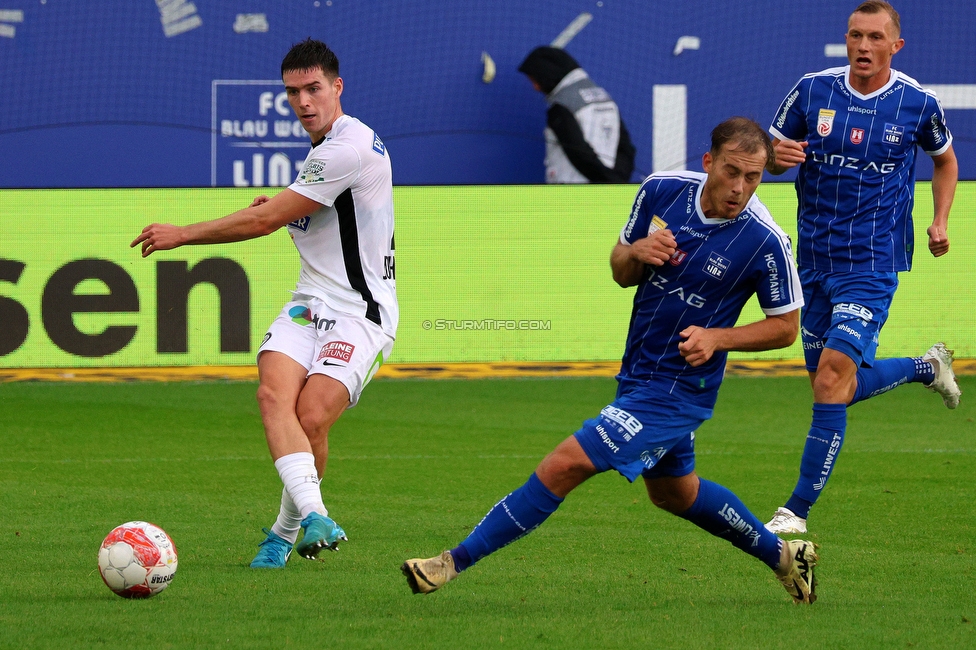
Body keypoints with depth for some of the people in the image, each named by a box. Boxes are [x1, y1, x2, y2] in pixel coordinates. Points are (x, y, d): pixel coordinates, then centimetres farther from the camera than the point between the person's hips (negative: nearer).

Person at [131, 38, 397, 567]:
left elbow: (265, 220, -16)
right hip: (308, 305, 8)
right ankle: (314, 515, -35)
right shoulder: (323, 146, 16)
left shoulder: (350, 147, -16)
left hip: (360, 314, -8)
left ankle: (285, 532, 1)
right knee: (274, 394, -21)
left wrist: (181, 234, -7)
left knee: (311, 418, -22)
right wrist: (284, 208, 15)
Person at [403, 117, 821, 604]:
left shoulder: (765, 242, -20)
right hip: (637, 376, 7)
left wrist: (717, 337, -21)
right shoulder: (661, 191, -6)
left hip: (677, 389, -7)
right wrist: (636, 251, -16)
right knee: (673, 492, 26)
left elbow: (786, 326, -7)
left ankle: (455, 562, -8)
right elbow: (621, 272, 8)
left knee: (566, 464, -14)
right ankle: (782, 555, 45)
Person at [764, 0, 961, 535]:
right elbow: (771, 153, 9)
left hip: (872, 264, -4)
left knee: (834, 375, -19)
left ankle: (797, 510, -14)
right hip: (815, 261, 4)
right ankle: (926, 367, 42)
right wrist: (777, 156, -16)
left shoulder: (918, 103, -3)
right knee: (839, 387, 12)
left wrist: (940, 222, 4)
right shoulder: (812, 90, -1)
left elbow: (945, 159, 17)